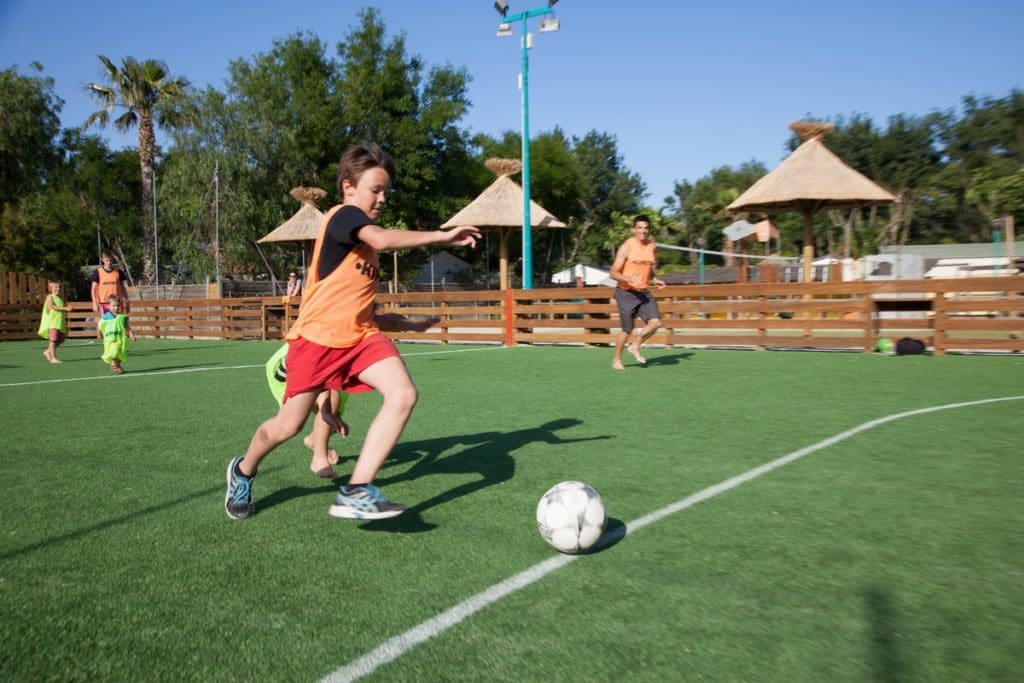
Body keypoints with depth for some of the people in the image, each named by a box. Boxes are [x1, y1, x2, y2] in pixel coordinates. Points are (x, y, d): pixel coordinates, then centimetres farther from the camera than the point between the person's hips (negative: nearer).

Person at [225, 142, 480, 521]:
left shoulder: (365, 246, 17)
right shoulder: (343, 215, -10)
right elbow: (383, 239, -32)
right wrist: (442, 235, -27)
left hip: (360, 335, 7)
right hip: (318, 336, -7)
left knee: (403, 394, -18)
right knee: (289, 425, 3)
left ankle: (356, 491, -19)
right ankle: (243, 470, 36)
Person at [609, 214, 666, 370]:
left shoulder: (651, 246, 6)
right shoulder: (626, 247, -11)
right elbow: (613, 273, -13)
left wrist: (655, 280, 4)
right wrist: (629, 279, -30)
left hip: (643, 292, 5)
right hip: (626, 293, -5)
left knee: (655, 322, -10)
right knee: (627, 329, 0)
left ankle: (635, 347, 15)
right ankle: (616, 360, 22)